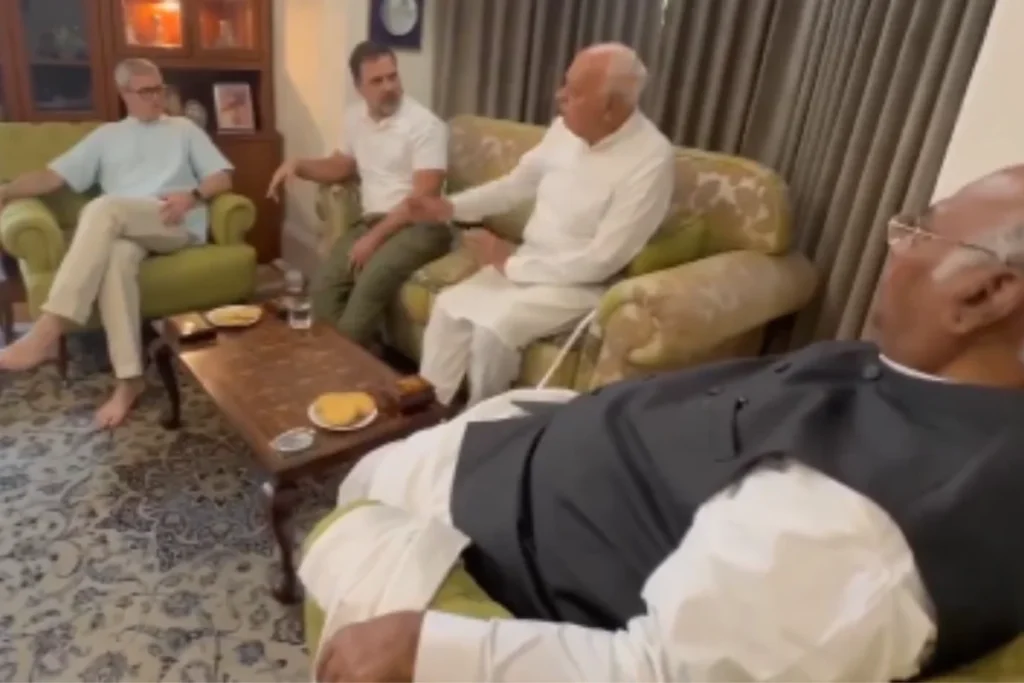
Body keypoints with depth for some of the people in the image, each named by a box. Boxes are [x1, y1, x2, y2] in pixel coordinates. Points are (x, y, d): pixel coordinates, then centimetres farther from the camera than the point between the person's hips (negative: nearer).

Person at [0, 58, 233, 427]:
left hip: (178, 224, -2)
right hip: (124, 228, 2)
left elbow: (223, 177, 11)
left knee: (103, 208, -33)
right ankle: (129, 379, -35)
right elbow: (53, 175, 16)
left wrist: (192, 196, -10)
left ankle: (47, 331, -39)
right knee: (116, 256, -37)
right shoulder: (107, 135, 25)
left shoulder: (184, 128, 22)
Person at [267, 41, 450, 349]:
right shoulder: (355, 118, 11)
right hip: (372, 220, 6)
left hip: (419, 225, -6)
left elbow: (424, 197, -18)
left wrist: (374, 238, -22)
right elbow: (340, 167, 26)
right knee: (324, 284, -16)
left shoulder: (425, 124, -11)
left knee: (370, 283, -31)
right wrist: (297, 165, 6)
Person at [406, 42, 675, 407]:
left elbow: (600, 262, -25)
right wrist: (451, 206, 2)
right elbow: (517, 183, 15)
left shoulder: (651, 160, -23)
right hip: (527, 263, 7)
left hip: (582, 285, -7)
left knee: (493, 328, -25)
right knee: (448, 306, -8)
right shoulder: (566, 130, 0)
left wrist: (512, 263, -19)